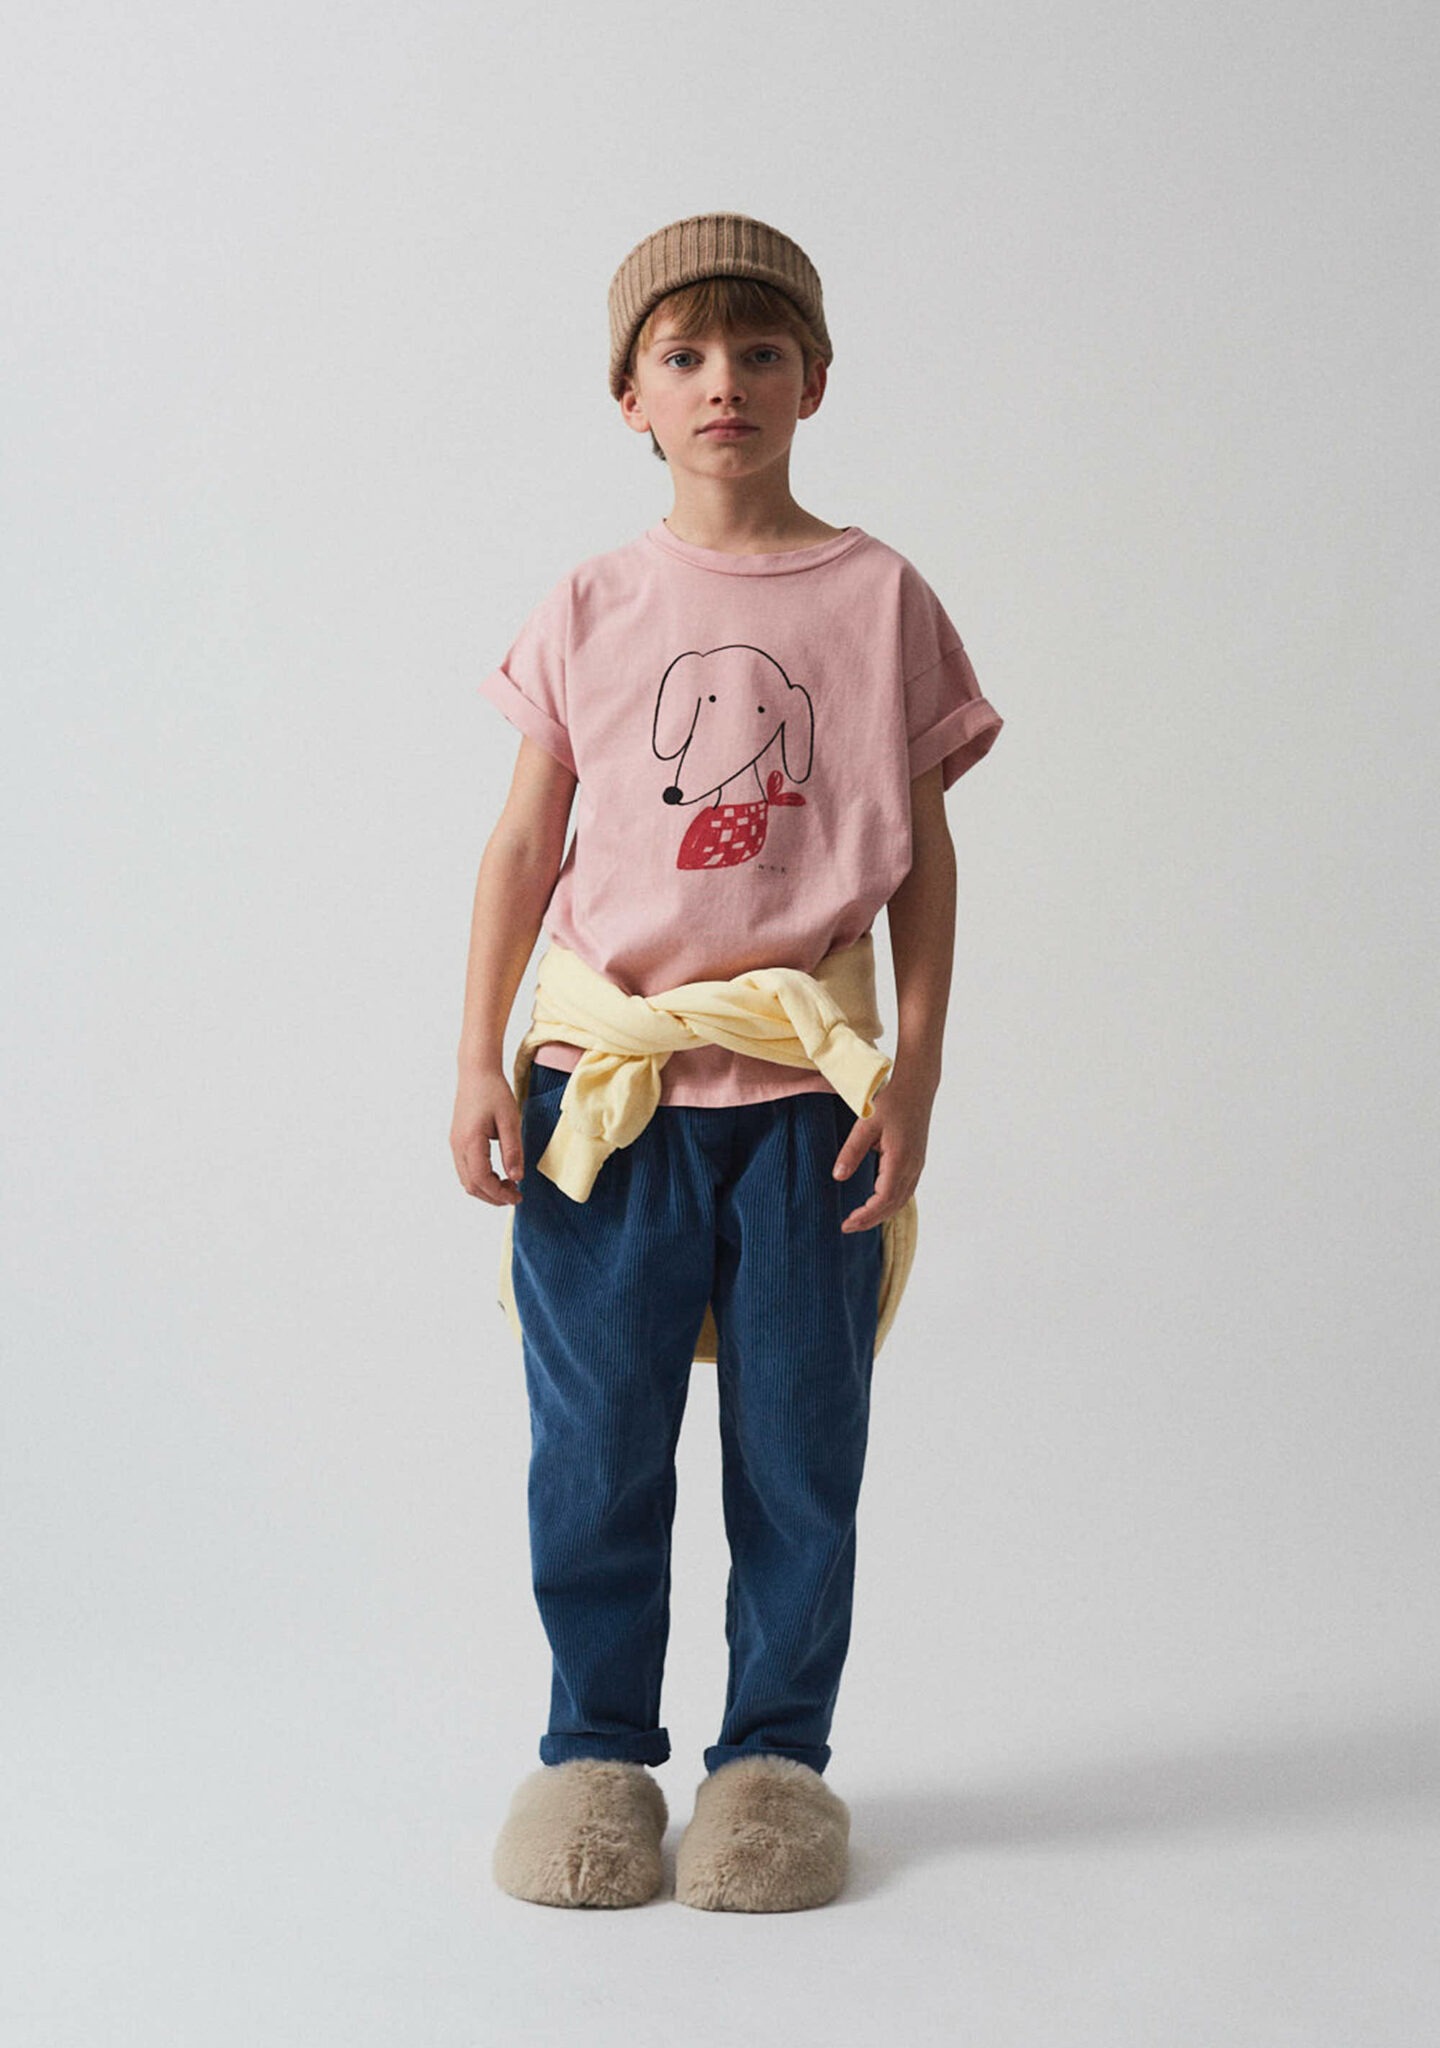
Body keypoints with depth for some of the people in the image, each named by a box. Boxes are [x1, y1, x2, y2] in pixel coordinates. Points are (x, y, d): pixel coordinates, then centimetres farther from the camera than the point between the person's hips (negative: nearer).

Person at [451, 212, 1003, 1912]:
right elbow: (522, 844, 7)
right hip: (603, 1075, 1)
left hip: (806, 1082, -1)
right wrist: (478, 1056, 1)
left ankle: (776, 1750, 20)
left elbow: (924, 852, 3)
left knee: (798, 1441, 6)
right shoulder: (590, 610, 5)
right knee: (593, 1440, 5)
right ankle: (595, 1747, 20)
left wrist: (914, 1070, -2)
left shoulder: (879, 598, 2)